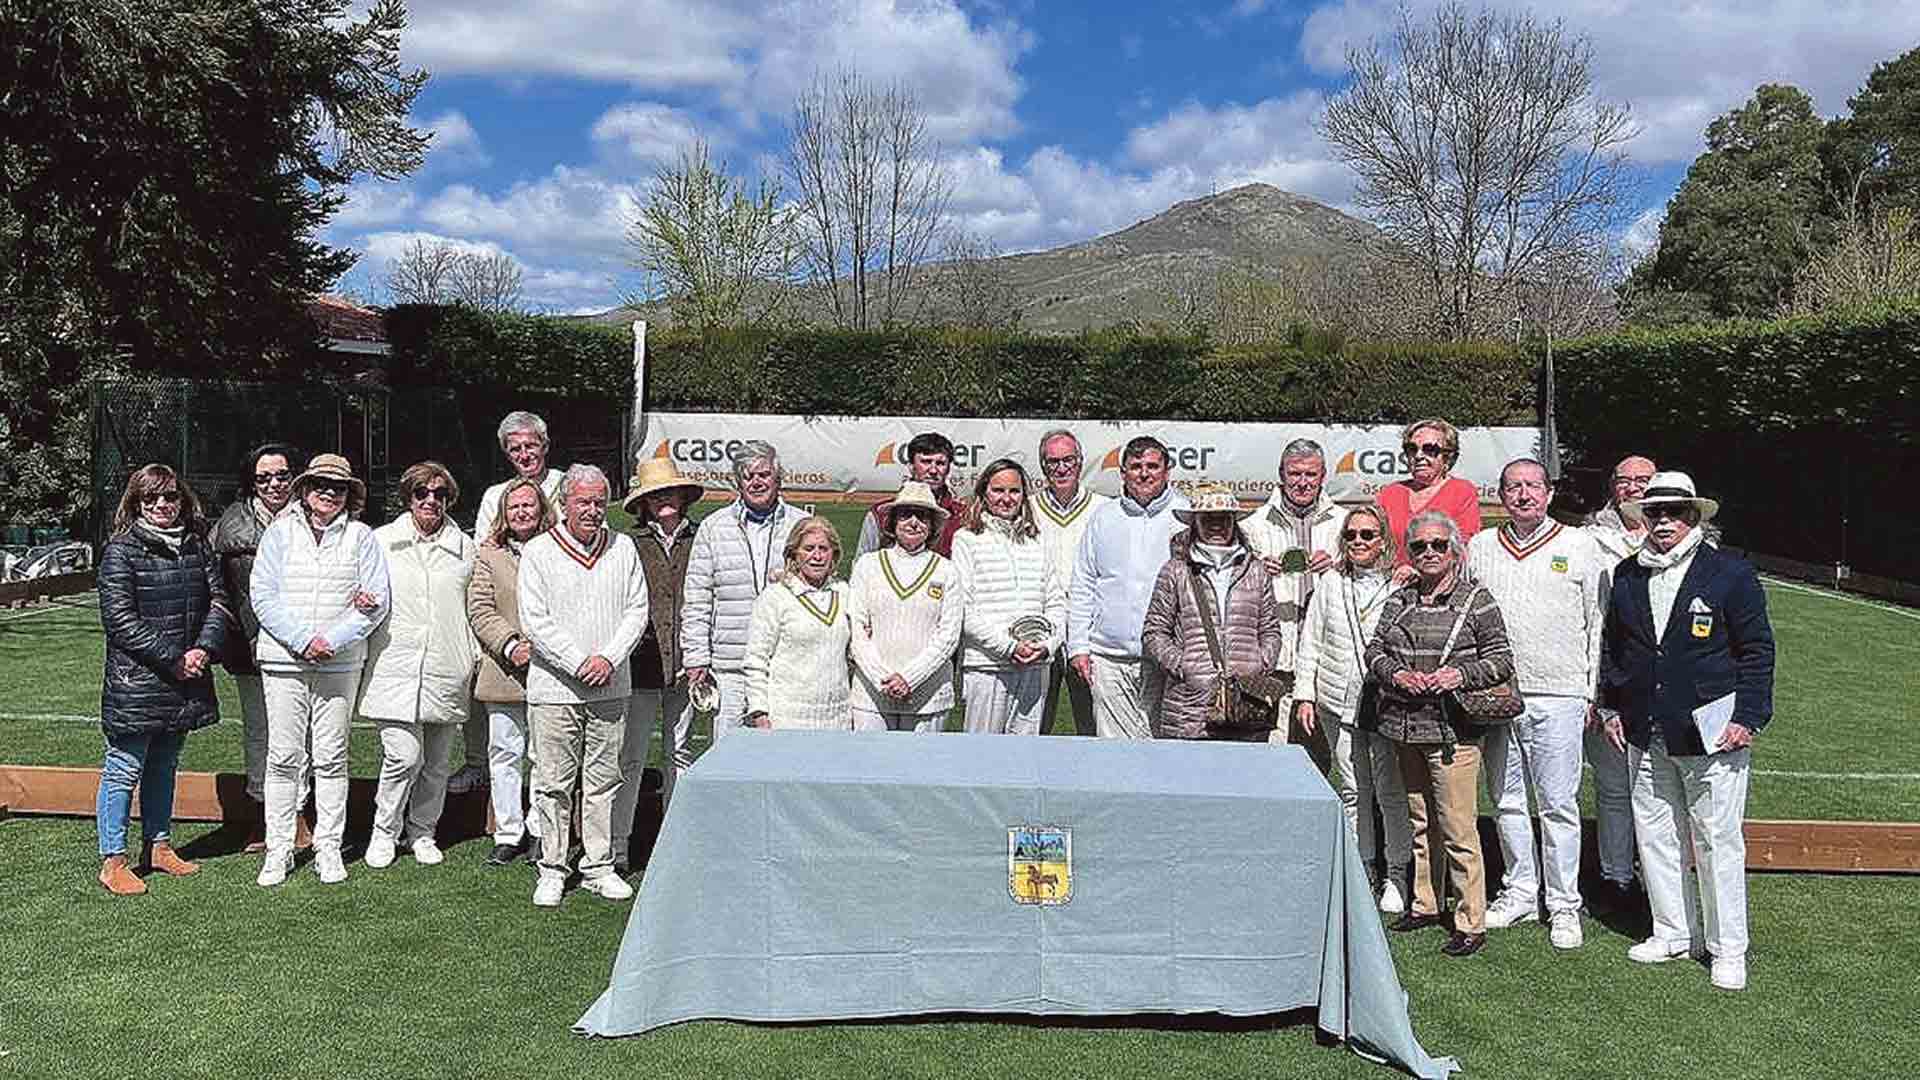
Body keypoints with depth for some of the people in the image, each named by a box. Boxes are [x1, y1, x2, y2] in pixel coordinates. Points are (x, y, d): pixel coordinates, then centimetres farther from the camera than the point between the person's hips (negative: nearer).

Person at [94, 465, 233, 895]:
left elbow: (218, 600, 7)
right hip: (136, 680, -6)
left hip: (185, 681, 6)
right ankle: (112, 861, 8)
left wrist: (204, 649, -10)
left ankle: (158, 846, 28)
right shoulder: (121, 551, -7)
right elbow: (120, 618, -13)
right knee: (124, 769, 0)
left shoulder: (197, 546, 10)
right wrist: (172, 659, -16)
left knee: (165, 765, 17)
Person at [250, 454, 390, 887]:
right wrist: (303, 639, -12)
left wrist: (332, 639, -11)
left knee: (331, 758, 5)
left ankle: (328, 848, 13)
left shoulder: (361, 537, 6)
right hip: (283, 659, 0)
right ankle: (278, 850, 11)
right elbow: (263, 596, -1)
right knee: (283, 757, 2)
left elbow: (376, 601, 0)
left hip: (340, 662, 0)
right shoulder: (279, 532, 6)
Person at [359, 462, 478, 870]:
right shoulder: (380, 541, 7)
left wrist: (475, 656, 9)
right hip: (395, 668, -2)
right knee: (404, 756, -11)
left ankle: (421, 831, 25)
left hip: (447, 672, 2)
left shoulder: (464, 547, 11)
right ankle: (384, 832, 9)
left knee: (436, 762, 8)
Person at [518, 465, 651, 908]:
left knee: (602, 780, 8)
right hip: (554, 688, -2)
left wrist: (609, 658, -9)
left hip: (610, 688, 3)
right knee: (554, 783, 3)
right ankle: (552, 870, 15)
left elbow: (636, 611, 5)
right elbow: (534, 621, -7)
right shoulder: (538, 552, 0)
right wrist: (578, 663, -13)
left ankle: (599, 867, 18)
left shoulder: (623, 548, 8)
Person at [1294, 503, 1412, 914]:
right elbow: (1310, 643, 11)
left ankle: (1396, 876, 13)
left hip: (1386, 704, -3)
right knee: (1354, 790, 10)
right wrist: (1305, 694, 6)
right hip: (1339, 704, 3)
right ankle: (1362, 871, 23)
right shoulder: (1330, 584, 8)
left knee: (1391, 792, 0)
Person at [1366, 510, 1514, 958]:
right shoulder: (1399, 600, 11)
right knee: (1420, 822, 17)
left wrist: (1459, 674, -19)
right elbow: (1375, 649, 11)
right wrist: (1397, 674, -8)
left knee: (1458, 829, -5)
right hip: (1407, 729, 6)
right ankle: (1425, 904, 30)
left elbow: (1502, 659, -3)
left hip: (1452, 731, -5)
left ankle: (1471, 922, 5)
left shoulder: (1476, 600, -4)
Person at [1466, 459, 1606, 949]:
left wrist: (1593, 693, 1)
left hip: (1558, 696, -3)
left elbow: (1598, 624, 5)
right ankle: (1520, 891, 24)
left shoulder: (1580, 547, 4)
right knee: (1507, 802, 11)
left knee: (1559, 805, -1)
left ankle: (1563, 906, 9)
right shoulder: (1479, 549, 10)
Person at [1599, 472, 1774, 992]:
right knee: (1655, 836, 11)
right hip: (1645, 734, 5)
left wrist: (1748, 717, -9)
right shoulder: (1627, 576, 10)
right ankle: (1674, 933, 25)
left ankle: (1728, 948, 13)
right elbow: (1612, 646, 19)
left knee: (1718, 840, 0)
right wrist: (1612, 706, 12)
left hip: (1712, 734, -5)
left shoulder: (1730, 573, -3)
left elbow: (1757, 650, -2)